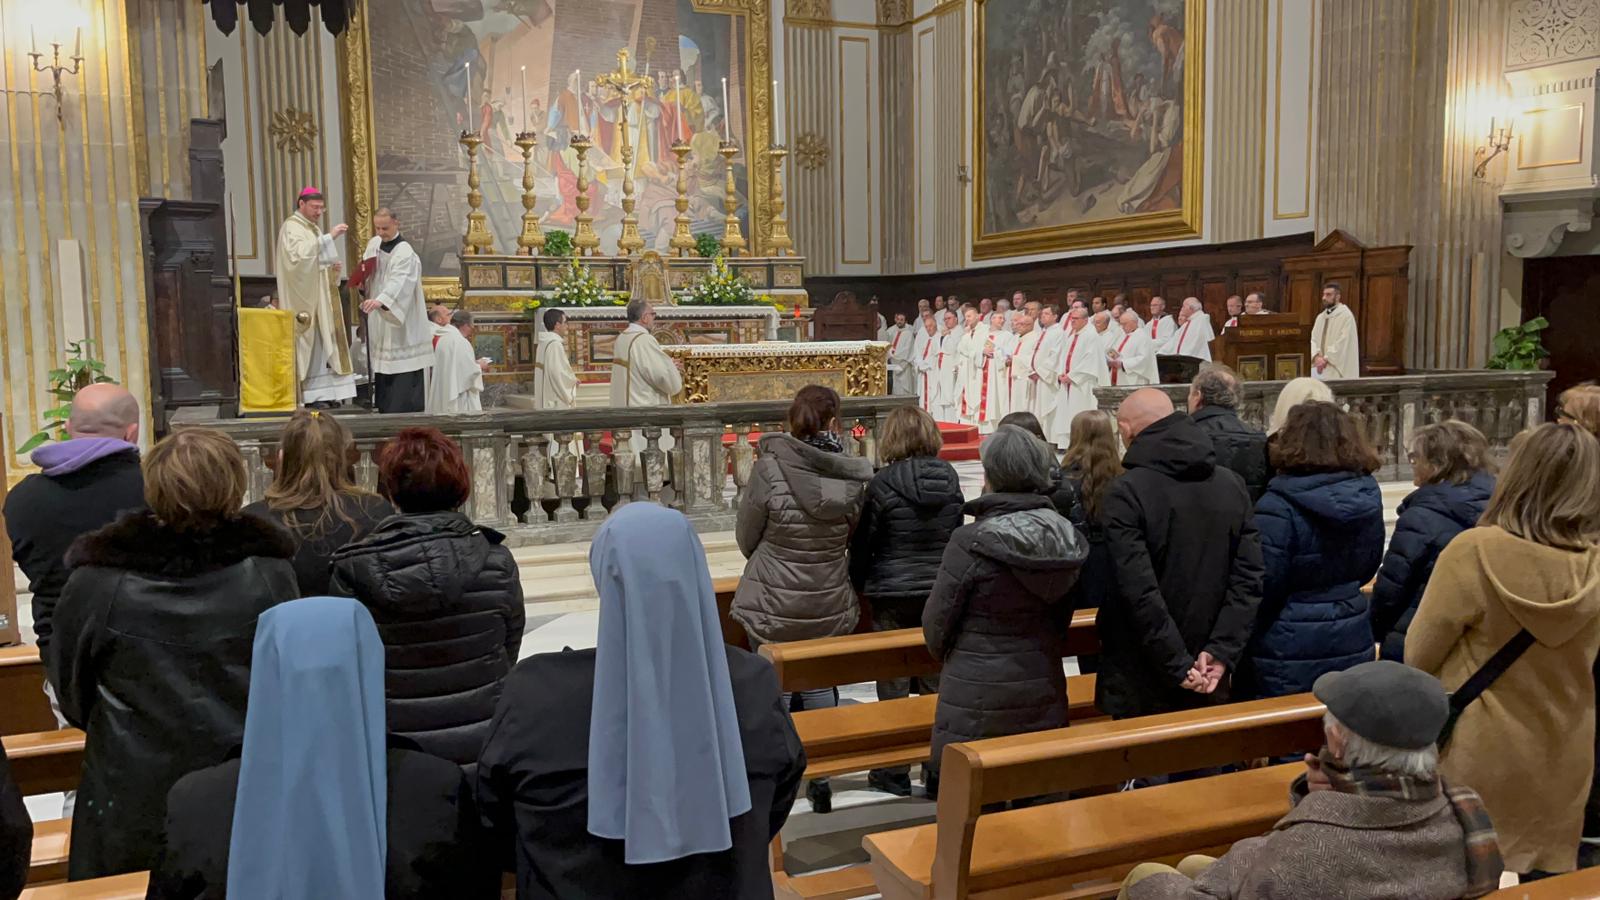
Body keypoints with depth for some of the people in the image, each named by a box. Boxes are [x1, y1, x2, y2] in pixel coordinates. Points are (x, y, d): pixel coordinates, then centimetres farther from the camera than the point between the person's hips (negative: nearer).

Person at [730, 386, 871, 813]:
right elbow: (852, 538, 3)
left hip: (773, 605, -2)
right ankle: (820, 781, 27)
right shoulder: (855, 475, -11)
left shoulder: (770, 469, -18)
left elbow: (746, 538, -5)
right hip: (830, 606, 2)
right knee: (820, 686, 17)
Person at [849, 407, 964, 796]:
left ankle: (894, 772, 12)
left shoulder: (883, 483, -13)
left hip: (894, 594, -4)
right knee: (935, 679, 13)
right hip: (941, 590, 4)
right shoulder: (950, 479, -1)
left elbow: (862, 543, -5)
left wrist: (860, 584, 13)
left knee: (894, 683, 5)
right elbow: (957, 534, 9)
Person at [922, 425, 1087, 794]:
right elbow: (1062, 618, 11)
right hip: (1044, 693, 6)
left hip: (977, 700, -5)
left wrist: (952, 658, 12)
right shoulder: (1066, 539, -1)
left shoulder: (971, 542, -18)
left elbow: (936, 624, -9)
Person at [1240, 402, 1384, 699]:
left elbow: (1261, 588, -15)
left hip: (1289, 656, -6)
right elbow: (1368, 569, 14)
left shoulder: (1278, 507, -20)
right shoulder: (1367, 496, 0)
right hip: (1353, 646, 6)